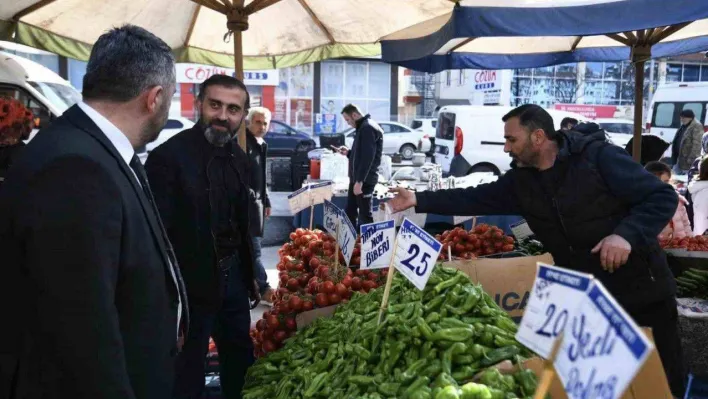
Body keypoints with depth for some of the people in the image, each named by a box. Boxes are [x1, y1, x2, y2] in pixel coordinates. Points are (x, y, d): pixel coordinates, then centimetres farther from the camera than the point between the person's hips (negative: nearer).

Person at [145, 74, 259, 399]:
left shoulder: (239, 157, 5)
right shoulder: (169, 155, -17)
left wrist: (249, 273, 16)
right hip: (192, 284, -7)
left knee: (241, 358, 20)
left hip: (233, 277, 7)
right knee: (188, 371, 10)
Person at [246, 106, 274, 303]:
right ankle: (263, 288, -1)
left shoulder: (262, 145, 14)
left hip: (257, 200, 9)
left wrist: (266, 200, 20)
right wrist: (250, 195, -19)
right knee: (253, 245, -5)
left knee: (253, 244, 14)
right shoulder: (242, 143, -13)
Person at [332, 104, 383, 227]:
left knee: (364, 214, -3)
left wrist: (359, 181, -25)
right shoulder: (363, 127, 17)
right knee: (349, 211, 16)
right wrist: (348, 152, 12)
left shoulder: (368, 128, -16)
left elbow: (368, 157, -24)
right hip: (358, 178, 11)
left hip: (365, 180, -11)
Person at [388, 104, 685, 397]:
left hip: (640, 289, -5)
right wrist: (419, 200, -1)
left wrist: (626, 234, -30)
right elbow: (475, 199, 4)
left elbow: (662, 196, -14)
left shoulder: (598, 156, -14)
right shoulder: (520, 180, 3)